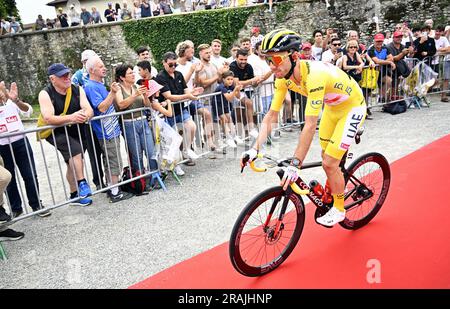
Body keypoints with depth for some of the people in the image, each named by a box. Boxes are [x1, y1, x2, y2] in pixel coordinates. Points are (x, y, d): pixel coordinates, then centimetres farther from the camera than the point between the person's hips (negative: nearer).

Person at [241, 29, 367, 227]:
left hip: (352, 107, -7)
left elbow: (310, 125, -42)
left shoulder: (313, 75, -40)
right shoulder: (283, 77, -16)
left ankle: (338, 209, 15)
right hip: (332, 107, 7)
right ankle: (333, 192, 38)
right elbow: (271, 116, -12)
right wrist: (255, 149, -21)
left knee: (329, 163, -8)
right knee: (327, 158, 13)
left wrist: (295, 165, -43)